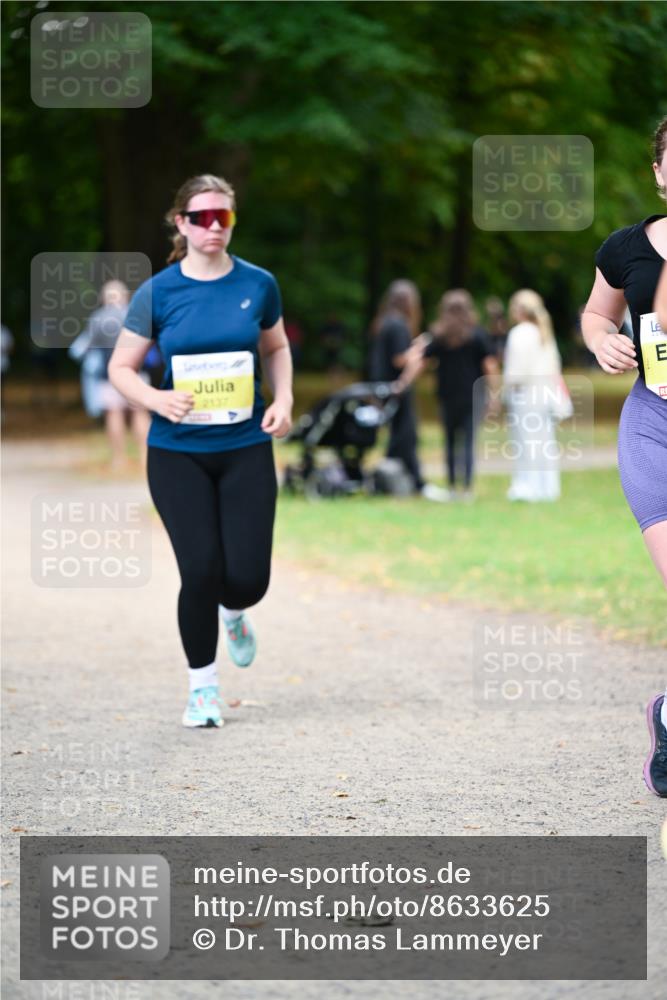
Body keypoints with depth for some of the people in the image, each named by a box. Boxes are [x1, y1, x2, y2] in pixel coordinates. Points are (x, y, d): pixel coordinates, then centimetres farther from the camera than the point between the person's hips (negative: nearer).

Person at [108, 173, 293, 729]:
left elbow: (276, 348, 17)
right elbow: (121, 368, 3)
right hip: (177, 453, -1)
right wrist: (157, 399, -17)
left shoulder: (258, 285, 0)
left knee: (248, 577, -5)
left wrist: (284, 400, -1)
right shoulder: (157, 293, -5)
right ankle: (202, 687, 13)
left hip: (246, 448, 1)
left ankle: (233, 612, 35)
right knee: (201, 570, -9)